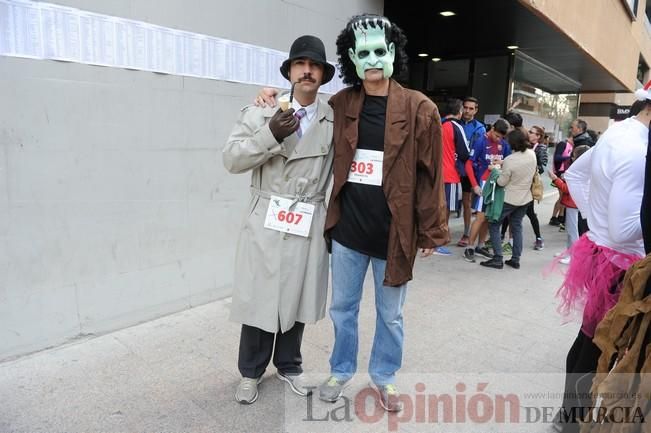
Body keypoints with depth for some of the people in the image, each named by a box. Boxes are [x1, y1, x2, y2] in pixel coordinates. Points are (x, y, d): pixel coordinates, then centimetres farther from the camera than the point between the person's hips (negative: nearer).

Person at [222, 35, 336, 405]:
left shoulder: (335, 120, 3)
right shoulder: (261, 111, 1)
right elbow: (232, 160, -4)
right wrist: (270, 135, -17)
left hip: (310, 225, 1)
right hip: (266, 222, -1)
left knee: (298, 299, 13)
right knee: (259, 299, 7)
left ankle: (289, 365, 36)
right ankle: (251, 372, 29)